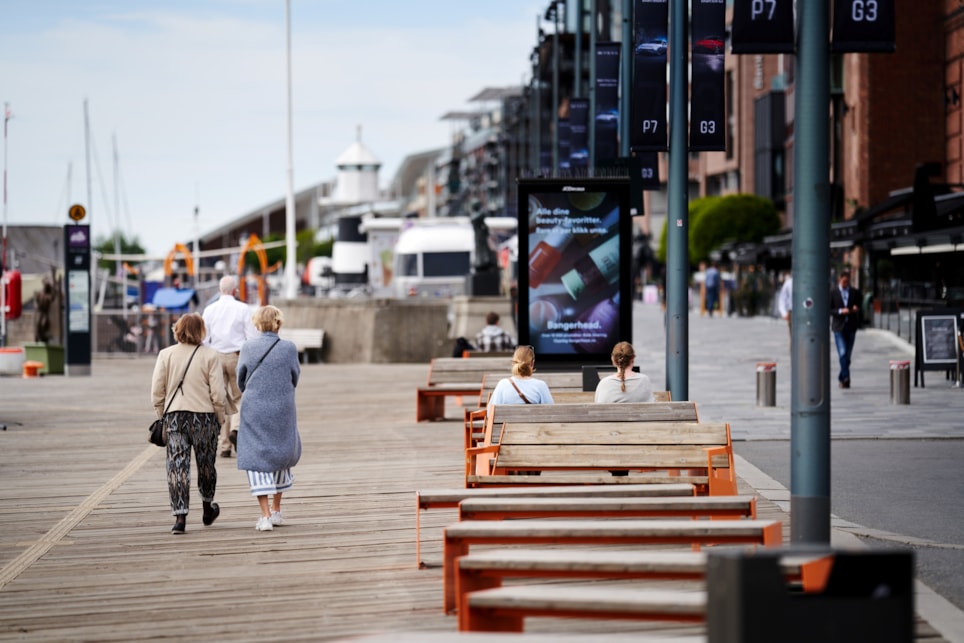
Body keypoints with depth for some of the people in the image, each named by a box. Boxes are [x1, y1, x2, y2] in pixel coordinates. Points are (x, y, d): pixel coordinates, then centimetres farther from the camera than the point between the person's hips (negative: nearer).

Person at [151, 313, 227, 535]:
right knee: (206, 464, 17)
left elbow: (157, 391, 0)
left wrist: (162, 416, 11)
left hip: (175, 415, 1)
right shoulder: (210, 355, -5)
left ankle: (180, 517, -9)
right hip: (204, 415, -1)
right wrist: (220, 418, 5)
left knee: (177, 465, 0)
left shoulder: (166, 354, 0)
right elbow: (217, 393, -7)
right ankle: (208, 509, 35)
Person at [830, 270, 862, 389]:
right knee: (842, 353, -14)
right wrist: (840, 311, -18)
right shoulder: (832, 293, 1)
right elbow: (829, 310, -2)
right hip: (839, 327, -3)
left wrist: (856, 309, -8)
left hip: (851, 327, 3)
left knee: (848, 354, 6)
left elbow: (859, 307, 15)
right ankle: (846, 377, -16)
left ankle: (842, 378, 18)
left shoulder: (855, 293, 8)